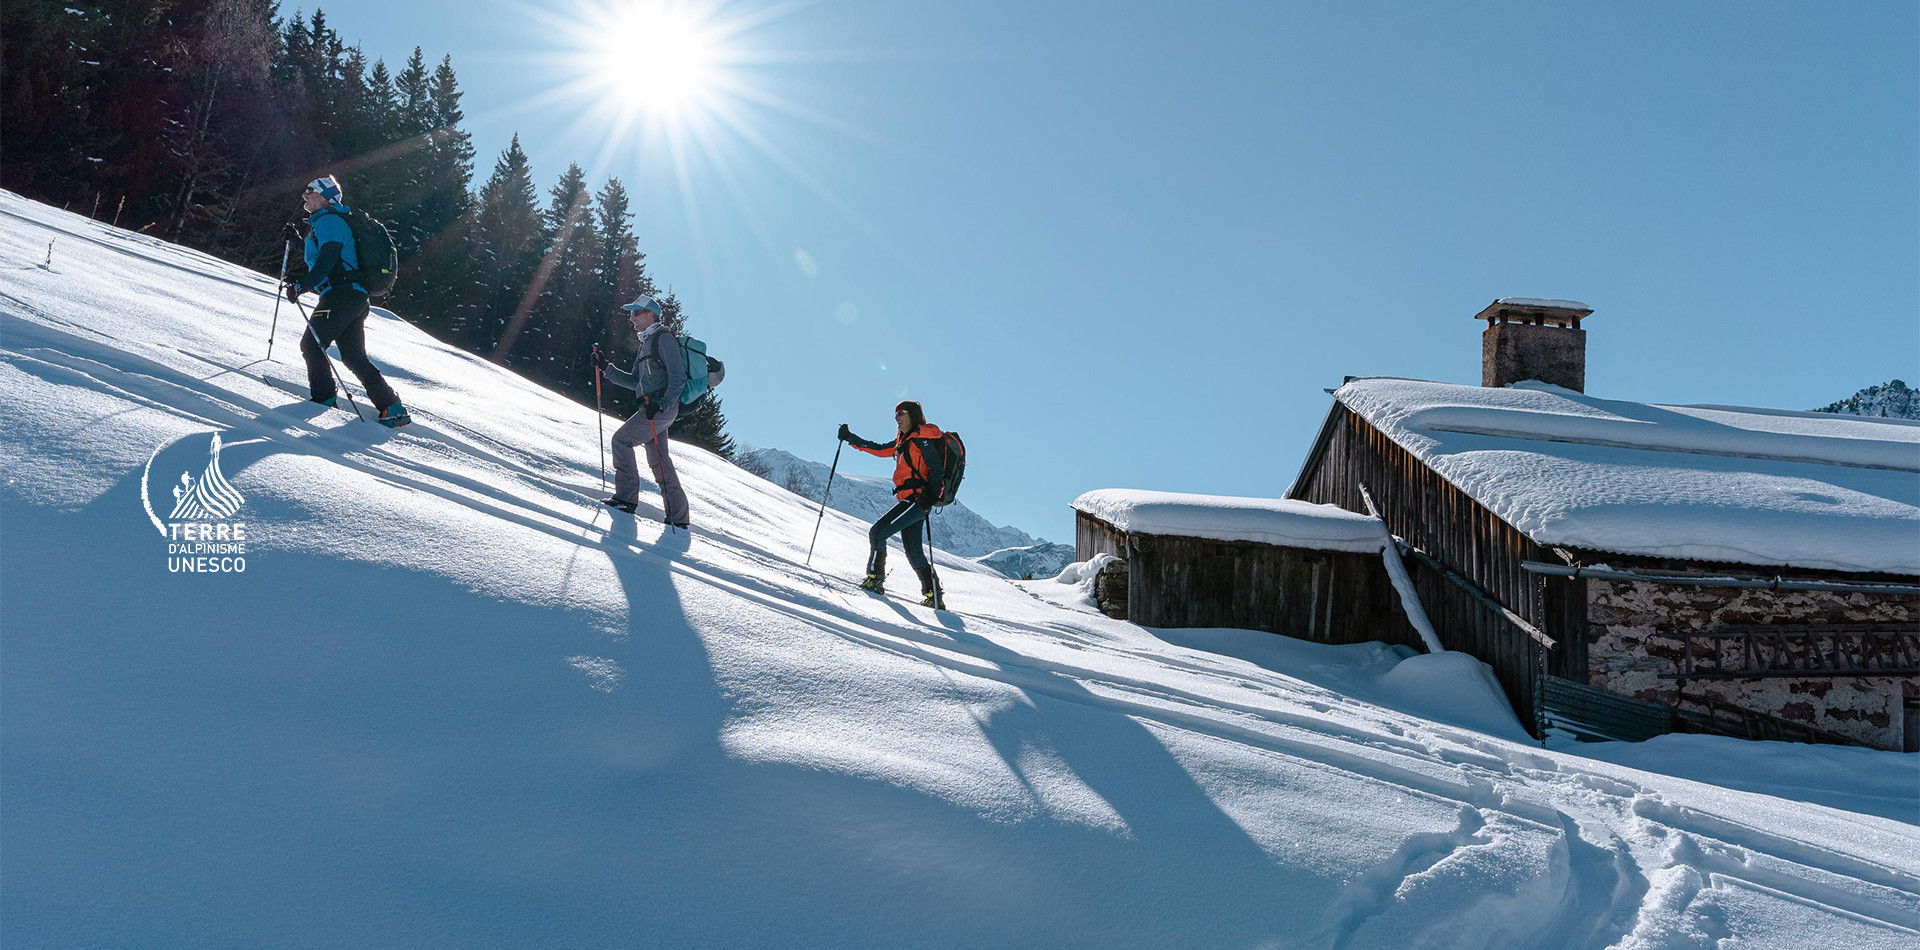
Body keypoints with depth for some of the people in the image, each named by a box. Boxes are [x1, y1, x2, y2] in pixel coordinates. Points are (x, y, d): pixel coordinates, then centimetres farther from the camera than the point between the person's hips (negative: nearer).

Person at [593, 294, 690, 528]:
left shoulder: (664, 337, -6)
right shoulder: (647, 343, 23)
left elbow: (678, 377, -15)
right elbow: (634, 382, 25)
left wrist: (662, 403, -25)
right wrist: (606, 367, 18)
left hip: (664, 408, -10)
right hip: (654, 408, 10)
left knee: (621, 439, -11)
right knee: (658, 460, 8)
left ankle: (626, 497, -11)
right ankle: (678, 515, 9)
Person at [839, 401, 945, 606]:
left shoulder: (922, 437, -6)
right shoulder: (904, 441, 22)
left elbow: (936, 467, -14)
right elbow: (878, 449, 27)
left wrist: (931, 493, -27)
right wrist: (850, 438, 24)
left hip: (917, 499, -10)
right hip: (911, 501, 10)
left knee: (878, 532, -13)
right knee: (913, 552, 8)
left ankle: (875, 579, -12)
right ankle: (933, 595, 10)